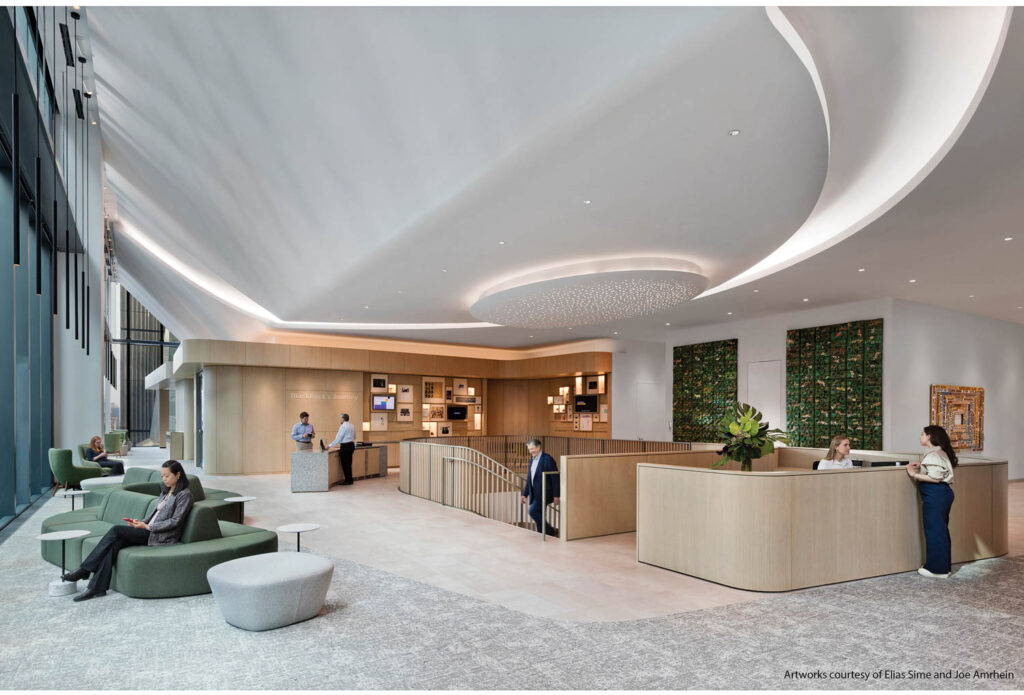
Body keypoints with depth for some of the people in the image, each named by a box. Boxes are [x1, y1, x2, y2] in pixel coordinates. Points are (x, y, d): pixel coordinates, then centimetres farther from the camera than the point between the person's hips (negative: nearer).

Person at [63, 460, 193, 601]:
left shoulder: (184, 494, -6)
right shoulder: (165, 492, 21)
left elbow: (175, 521, -13)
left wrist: (147, 526, -15)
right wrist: (141, 522, 2)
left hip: (161, 536, -8)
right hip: (150, 531, 8)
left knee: (117, 530, -18)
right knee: (114, 544, -17)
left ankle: (85, 569, -10)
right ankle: (98, 588, -20)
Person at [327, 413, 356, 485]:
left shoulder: (343, 426, -13)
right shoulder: (352, 426, 13)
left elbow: (338, 438, -14)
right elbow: (354, 437, 21)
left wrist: (330, 445, -8)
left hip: (345, 446, -9)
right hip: (351, 445, 9)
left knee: (345, 464, -2)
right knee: (349, 463, 13)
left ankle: (348, 480, 0)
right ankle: (350, 480, 16)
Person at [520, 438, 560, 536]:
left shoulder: (547, 459, -13)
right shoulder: (532, 460, 13)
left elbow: (555, 478, -14)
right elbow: (529, 478, 18)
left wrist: (556, 495, -15)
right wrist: (525, 494, 16)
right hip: (535, 494, 8)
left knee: (533, 512, -13)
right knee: (538, 516, 9)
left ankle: (550, 532, 0)